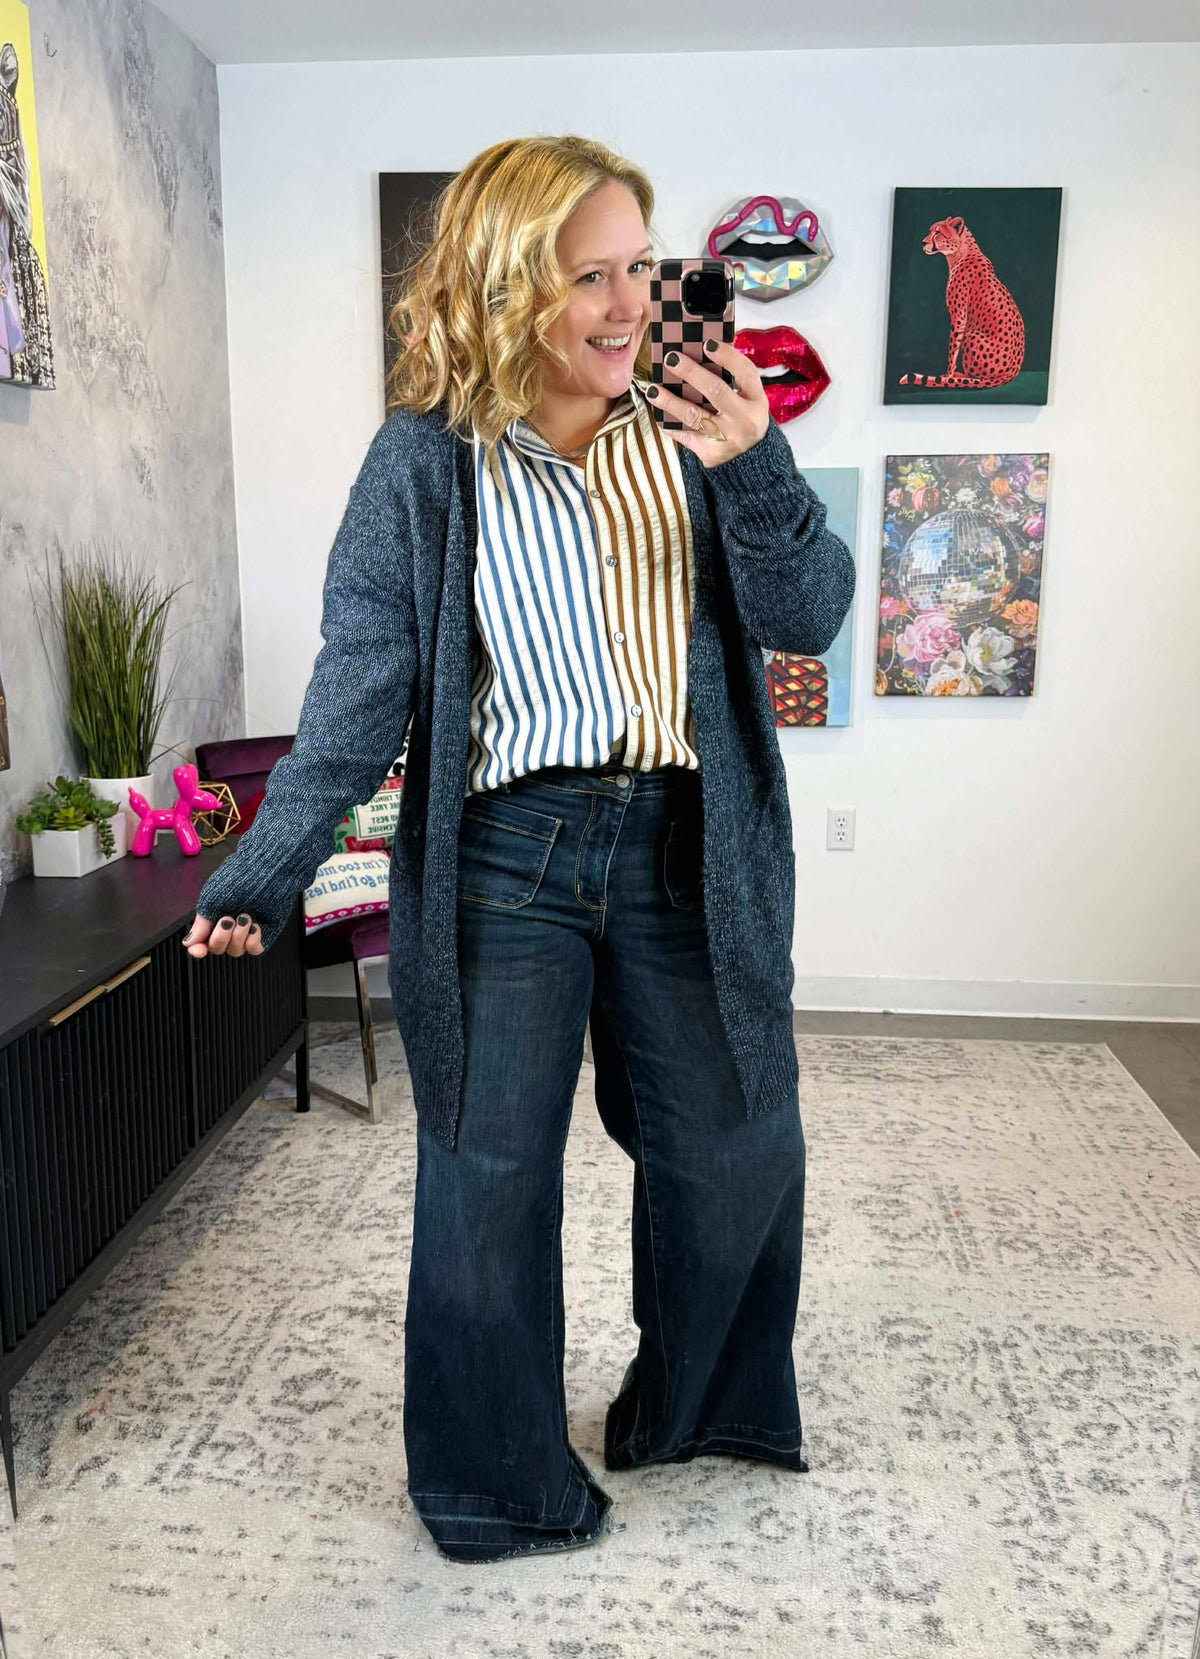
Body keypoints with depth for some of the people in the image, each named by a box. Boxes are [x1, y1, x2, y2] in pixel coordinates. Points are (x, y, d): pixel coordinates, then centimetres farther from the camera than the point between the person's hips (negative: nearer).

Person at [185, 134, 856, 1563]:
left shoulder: (692, 427, 4)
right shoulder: (425, 462, -3)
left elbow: (809, 618, -1)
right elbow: (359, 683, -3)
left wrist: (756, 473, -19)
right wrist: (264, 870, -9)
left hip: (687, 846, 3)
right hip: (503, 856, -2)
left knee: (739, 1146, 13)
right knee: (488, 1177, 7)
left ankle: (695, 1407, 43)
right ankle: (498, 1485, 31)